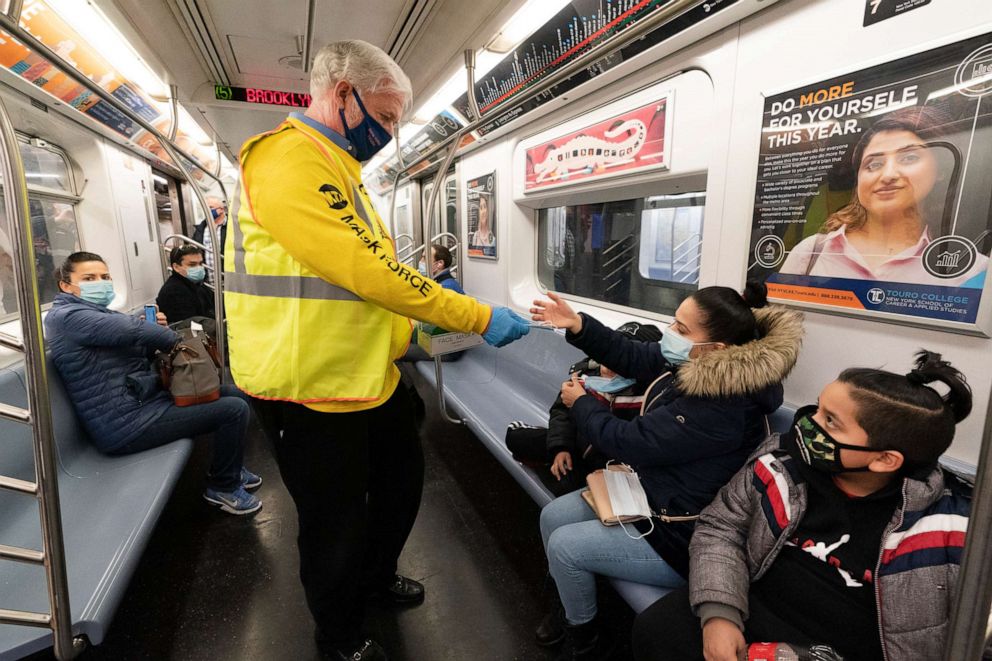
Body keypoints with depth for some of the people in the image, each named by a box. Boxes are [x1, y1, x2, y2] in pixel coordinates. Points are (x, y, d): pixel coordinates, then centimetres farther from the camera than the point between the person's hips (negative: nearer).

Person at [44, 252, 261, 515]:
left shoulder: (98, 313, 18)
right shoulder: (66, 316, -14)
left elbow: (138, 352, 21)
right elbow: (132, 329, -28)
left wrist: (153, 331, 1)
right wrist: (175, 339, -10)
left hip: (144, 397, 11)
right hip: (127, 422, -11)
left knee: (233, 393, 14)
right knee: (235, 410, -18)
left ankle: (230, 467, 26)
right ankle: (223, 487, 2)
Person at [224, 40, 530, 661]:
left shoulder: (340, 168, 16)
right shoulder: (287, 159, -19)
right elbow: (367, 270, -27)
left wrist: (418, 326, 10)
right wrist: (481, 318, -22)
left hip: (371, 373, 10)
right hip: (313, 388, -10)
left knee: (403, 477, 23)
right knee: (337, 523, 10)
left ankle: (376, 574, 50)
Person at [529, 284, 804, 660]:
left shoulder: (721, 408, -35)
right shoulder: (690, 362, -9)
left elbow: (628, 442, -28)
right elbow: (632, 356, 4)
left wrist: (579, 403, -11)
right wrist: (578, 326, -9)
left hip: (681, 535, -9)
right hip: (648, 491, 9)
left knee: (564, 546, -9)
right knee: (552, 517, 7)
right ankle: (569, 606, 33)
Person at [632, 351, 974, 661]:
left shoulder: (946, 527, -15)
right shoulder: (782, 459, -8)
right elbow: (721, 528, -2)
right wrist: (719, 612, -15)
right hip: (755, 609, 3)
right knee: (656, 628, -16)